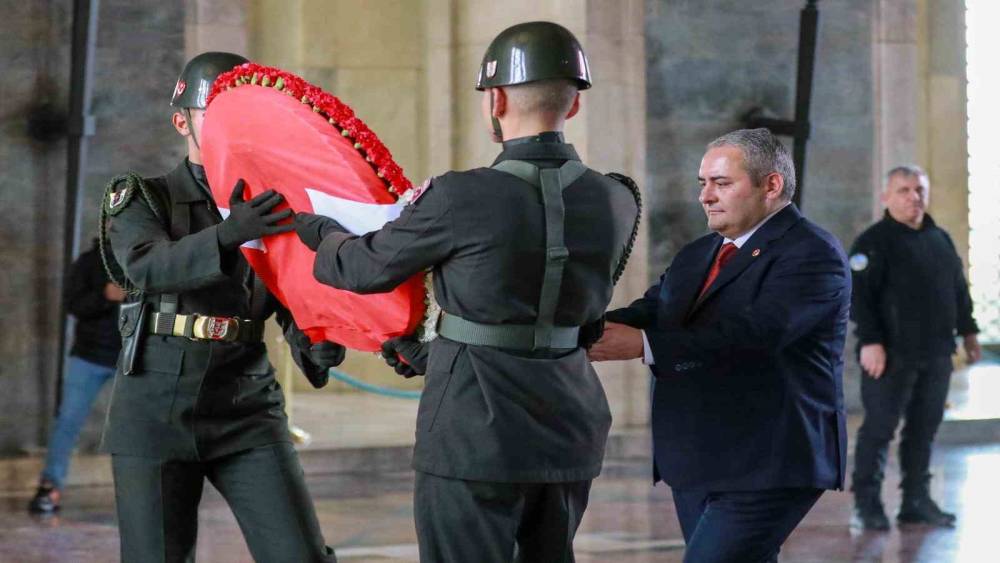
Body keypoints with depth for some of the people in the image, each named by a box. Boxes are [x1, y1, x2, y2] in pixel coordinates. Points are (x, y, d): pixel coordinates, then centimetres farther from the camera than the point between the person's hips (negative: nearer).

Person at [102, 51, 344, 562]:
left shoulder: (273, 209, 9)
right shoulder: (139, 199, 3)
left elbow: (298, 311, 2)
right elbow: (149, 267, -19)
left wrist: (321, 347, -22)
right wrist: (228, 234, -36)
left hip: (247, 411, 2)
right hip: (156, 412, -1)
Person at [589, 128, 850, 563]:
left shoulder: (811, 253, -10)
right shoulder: (697, 256, 18)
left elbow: (756, 331, -25)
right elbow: (648, 314, 6)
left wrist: (644, 345, -32)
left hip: (767, 465, -8)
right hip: (697, 463, 8)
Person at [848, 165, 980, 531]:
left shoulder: (941, 240, 16)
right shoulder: (873, 242, -6)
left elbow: (958, 289, 24)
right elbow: (858, 294, -14)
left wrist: (967, 330, 19)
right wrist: (870, 341, -20)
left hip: (936, 354, 7)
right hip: (892, 355, -6)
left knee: (925, 428, 9)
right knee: (879, 428, -5)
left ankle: (916, 500, 16)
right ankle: (866, 503, 0)